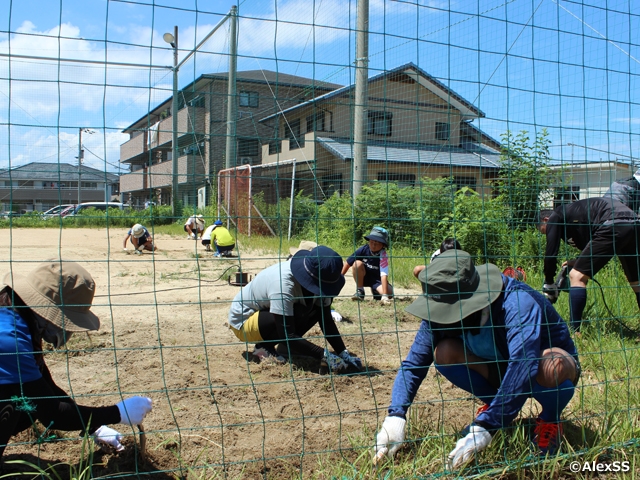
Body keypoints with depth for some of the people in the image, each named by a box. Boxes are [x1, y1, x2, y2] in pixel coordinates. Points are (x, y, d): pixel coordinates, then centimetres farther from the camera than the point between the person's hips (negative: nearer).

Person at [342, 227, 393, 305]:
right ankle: (359, 291, -10)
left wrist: (384, 296, -45)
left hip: (377, 280, -1)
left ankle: (375, 291, 9)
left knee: (389, 293, -28)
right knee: (357, 263, -28)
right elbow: (348, 263, -9)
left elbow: (384, 275, -36)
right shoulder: (363, 249, -19)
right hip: (364, 278, 1)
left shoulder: (383, 255, -27)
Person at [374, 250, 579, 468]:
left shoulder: (517, 302, -36)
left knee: (552, 363, -39)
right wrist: (396, 416, -35)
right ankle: (493, 405, 2)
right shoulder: (444, 311, -19)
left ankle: (550, 419, -7)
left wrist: (485, 428, -52)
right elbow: (415, 362, -21)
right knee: (444, 352, -22)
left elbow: (523, 365, -47)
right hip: (501, 370, 4)